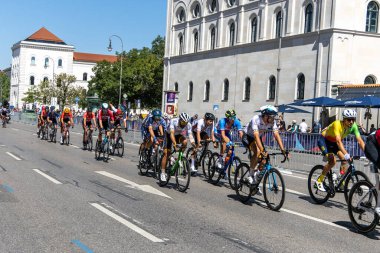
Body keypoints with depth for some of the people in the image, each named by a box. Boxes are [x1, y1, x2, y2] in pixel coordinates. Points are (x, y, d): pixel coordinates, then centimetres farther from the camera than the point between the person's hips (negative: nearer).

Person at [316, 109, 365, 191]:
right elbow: (338, 141, -45)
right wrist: (346, 154, -55)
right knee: (332, 161, -22)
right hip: (324, 140, -6)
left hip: (334, 143, 6)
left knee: (345, 160, -11)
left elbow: (360, 141, -21)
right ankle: (319, 181, -8)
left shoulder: (353, 126, -17)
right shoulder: (337, 124, -34)